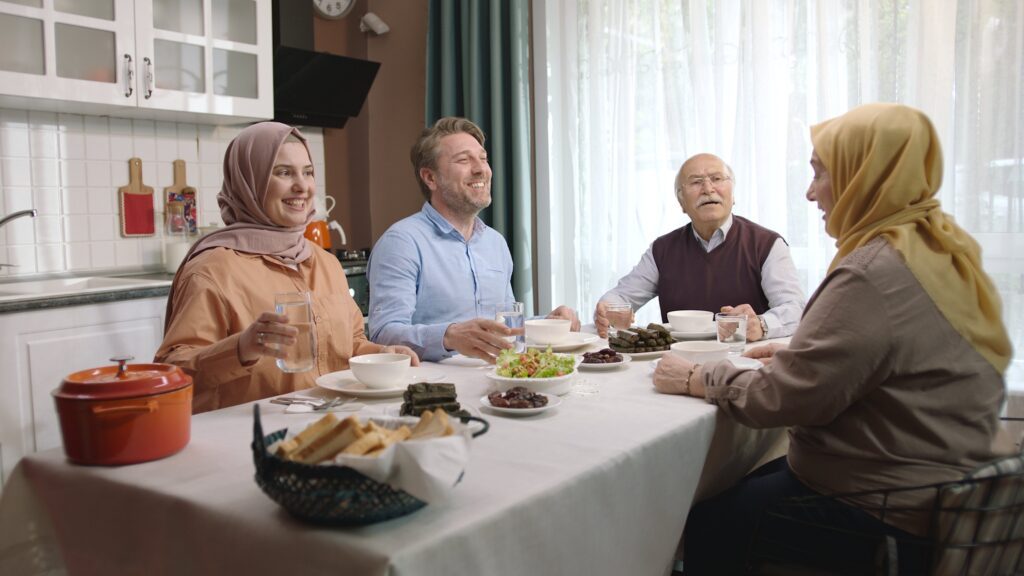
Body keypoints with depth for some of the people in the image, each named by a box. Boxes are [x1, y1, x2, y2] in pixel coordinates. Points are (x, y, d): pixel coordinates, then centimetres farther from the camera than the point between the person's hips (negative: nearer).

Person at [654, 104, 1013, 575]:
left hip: (887, 516, -9)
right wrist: (797, 353, 8)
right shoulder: (942, 248, 5)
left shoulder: (874, 275, -27)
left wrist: (696, 380, -8)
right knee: (743, 489, 22)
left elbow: (782, 398, -23)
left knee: (707, 524, 5)